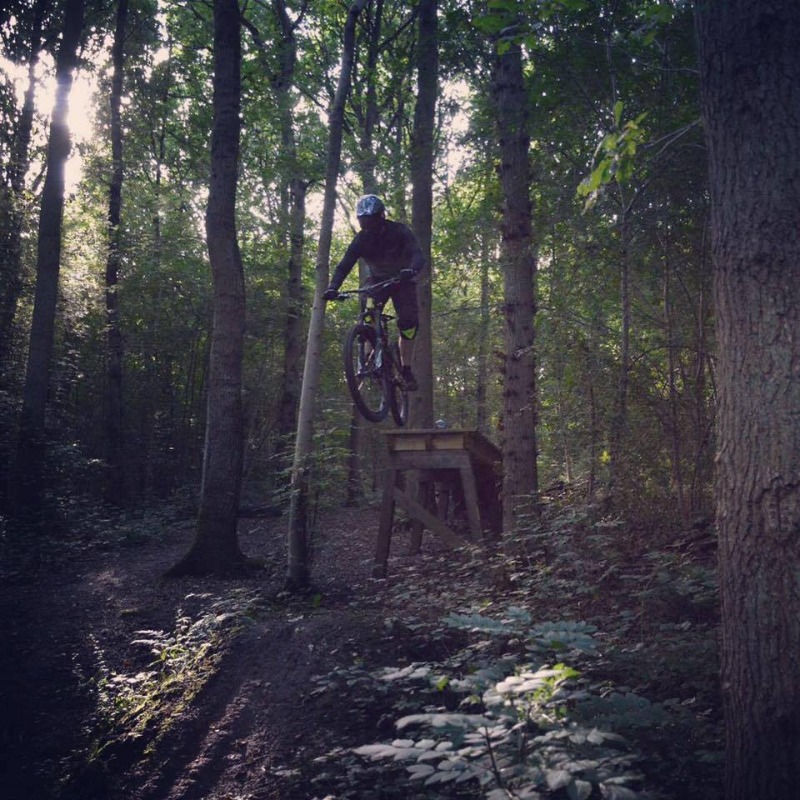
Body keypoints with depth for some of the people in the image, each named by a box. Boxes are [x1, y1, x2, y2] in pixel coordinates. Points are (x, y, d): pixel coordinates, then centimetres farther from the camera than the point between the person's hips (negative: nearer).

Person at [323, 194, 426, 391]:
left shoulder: (399, 231, -23)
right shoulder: (361, 239, -16)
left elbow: (418, 255, -36)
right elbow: (344, 265, -22)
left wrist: (412, 270, -59)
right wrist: (332, 288, -40)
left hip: (402, 280, -2)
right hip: (377, 280, 2)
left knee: (408, 323, -17)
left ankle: (406, 370, -6)